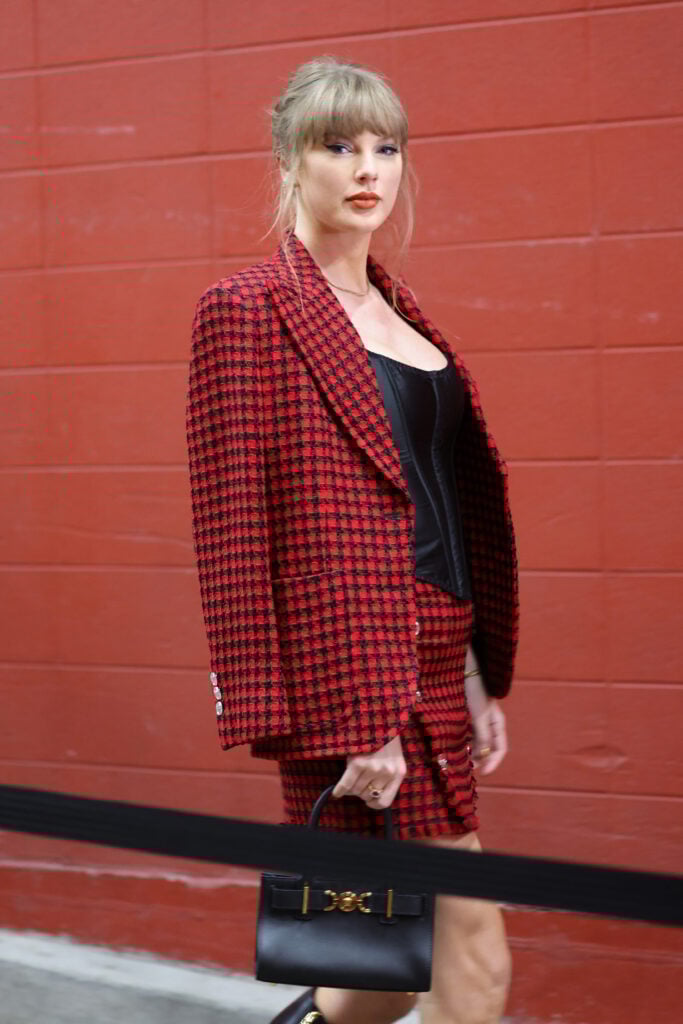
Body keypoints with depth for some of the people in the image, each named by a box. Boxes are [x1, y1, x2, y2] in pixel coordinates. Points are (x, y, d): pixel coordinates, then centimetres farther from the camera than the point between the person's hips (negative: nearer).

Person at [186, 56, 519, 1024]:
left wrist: (476, 677, 15)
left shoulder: (395, 309, 17)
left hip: (430, 659, 8)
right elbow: (231, 530, -12)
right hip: (345, 670, -8)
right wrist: (347, 716, -16)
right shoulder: (247, 309, -7)